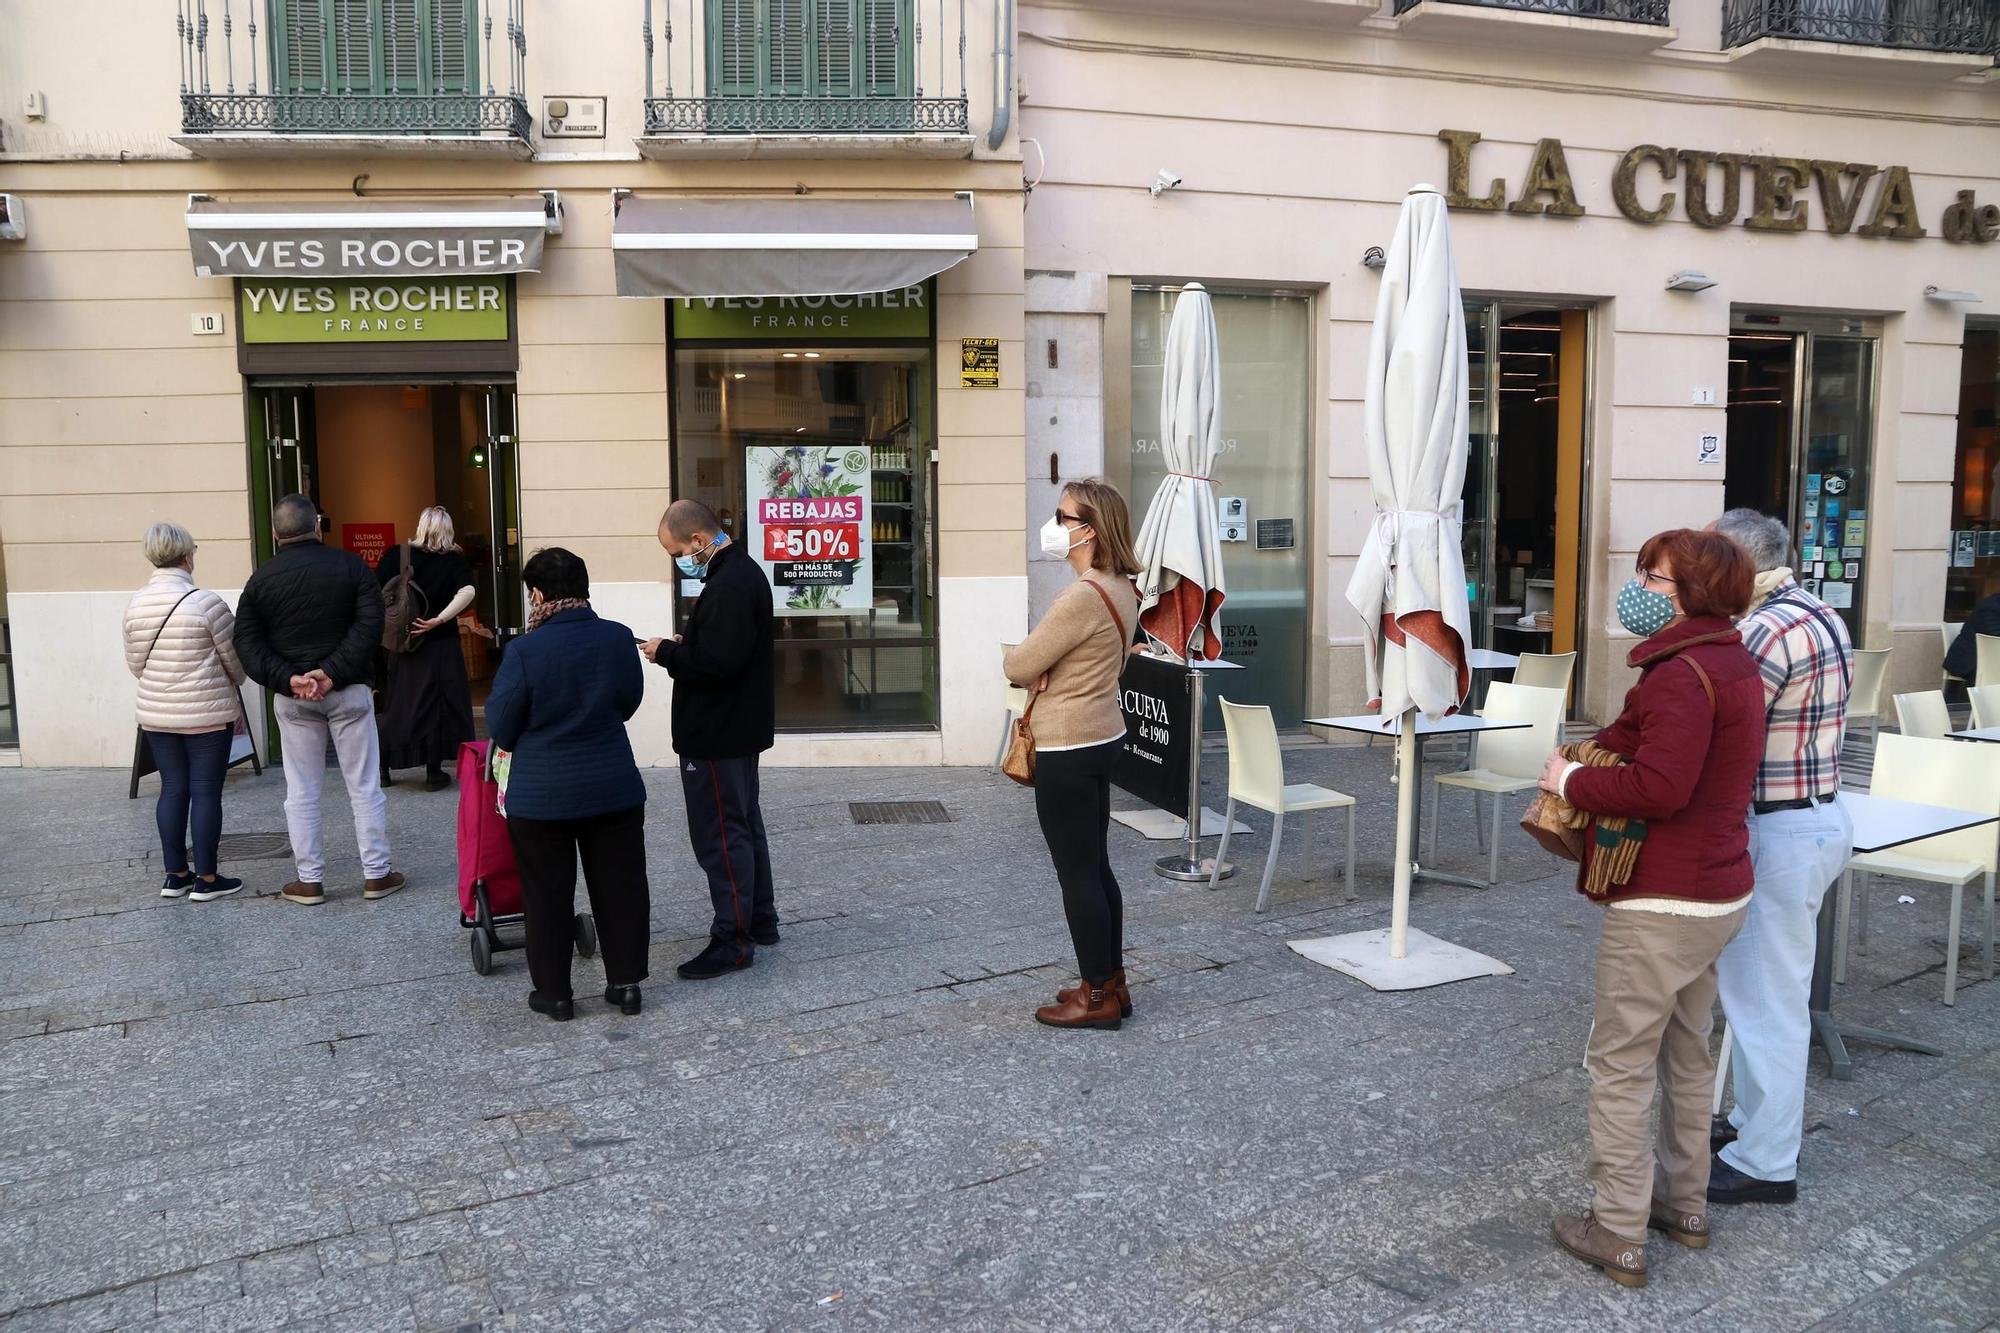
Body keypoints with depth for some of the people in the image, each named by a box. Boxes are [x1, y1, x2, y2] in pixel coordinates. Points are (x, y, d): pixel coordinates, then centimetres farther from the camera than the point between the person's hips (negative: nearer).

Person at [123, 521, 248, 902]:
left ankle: (176, 875, 19)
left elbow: (135, 663, 10)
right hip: (207, 714, -5)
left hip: (156, 714, 5)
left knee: (172, 790, 12)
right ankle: (206, 879, 7)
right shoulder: (205, 602, -15)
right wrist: (230, 686, 14)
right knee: (206, 792, 1)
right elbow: (235, 660, -7)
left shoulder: (136, 604, 1)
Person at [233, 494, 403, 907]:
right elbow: (369, 625, -13)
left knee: (301, 792, 9)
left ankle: (309, 881, 13)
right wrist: (333, 672, -15)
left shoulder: (261, 578, 3)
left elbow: (247, 643, -3)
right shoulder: (350, 566, -3)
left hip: (292, 698, 2)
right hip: (348, 690, -1)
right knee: (364, 786, 5)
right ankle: (377, 874, 10)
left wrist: (287, 680, -12)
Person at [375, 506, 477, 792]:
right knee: (435, 703, 5)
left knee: (398, 703, 12)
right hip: (441, 644, -2)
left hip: (401, 641, 2)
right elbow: (467, 591, -22)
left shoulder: (397, 555, -1)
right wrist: (438, 620, -21)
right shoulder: (454, 560, -5)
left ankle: (383, 767, 21)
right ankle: (434, 772, 5)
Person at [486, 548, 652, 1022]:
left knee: (548, 894, 11)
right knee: (620, 885, 13)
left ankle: (554, 992, 19)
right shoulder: (619, 638, -7)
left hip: (541, 794, -3)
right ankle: (625, 982, 20)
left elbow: (500, 727, -8)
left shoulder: (524, 651, -18)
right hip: (614, 786, 3)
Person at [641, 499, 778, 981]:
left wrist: (665, 652, -14)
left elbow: (714, 663, -28)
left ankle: (733, 939, 4)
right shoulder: (741, 572, 11)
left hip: (717, 736, -11)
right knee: (744, 824, 18)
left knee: (720, 835, -3)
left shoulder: (728, 585, -23)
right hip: (737, 728, 11)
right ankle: (759, 920, 29)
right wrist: (684, 644, 4)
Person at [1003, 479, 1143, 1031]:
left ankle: (1098, 996, 11)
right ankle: (1111, 982, 26)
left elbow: (1016, 666, -18)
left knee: (1076, 872, 1)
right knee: (1096, 865, 17)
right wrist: (1046, 667, -6)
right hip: (1100, 737, 10)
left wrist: (1029, 663, 4)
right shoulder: (1121, 589, 8)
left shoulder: (1083, 596, -23)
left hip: (1068, 750, -10)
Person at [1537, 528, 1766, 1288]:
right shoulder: (1732, 664, 11)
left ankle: (1618, 1235, 9)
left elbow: (1658, 787, -32)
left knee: (1621, 1066, 0)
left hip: (1661, 903, -10)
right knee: (1686, 1054, 21)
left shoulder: (1682, 674, -21)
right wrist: (1599, 757, 2)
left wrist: (1571, 781, -17)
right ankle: (1684, 1203, 35)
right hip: (1717, 891, 10)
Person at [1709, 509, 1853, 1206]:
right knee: (1772, 991, 20)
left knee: (1766, 999, 1)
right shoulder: (1821, 615, 11)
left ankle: (1764, 1163, 12)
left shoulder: (1766, 629, -21)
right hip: (1819, 815, 10)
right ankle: (1755, 1121, 34)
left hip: (1780, 833, -10)